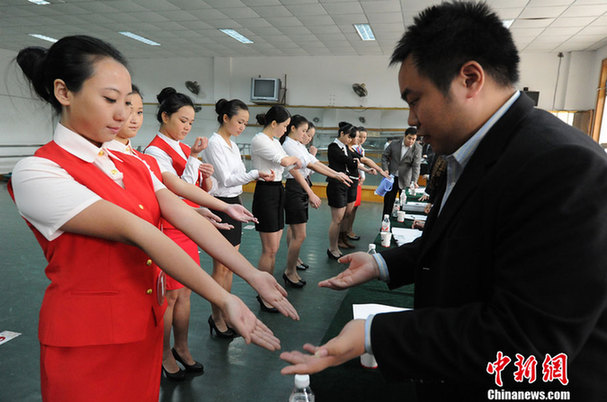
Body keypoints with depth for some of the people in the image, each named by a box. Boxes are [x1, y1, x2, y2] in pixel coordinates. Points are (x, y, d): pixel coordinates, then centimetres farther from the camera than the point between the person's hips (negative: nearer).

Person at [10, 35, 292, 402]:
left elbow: (187, 217, -6)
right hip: (88, 343, -6)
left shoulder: (134, 166, 5)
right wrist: (224, 299, -29)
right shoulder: (36, 173, -16)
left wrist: (253, 274, -15)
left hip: (146, 327, 6)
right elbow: (134, 231, -26)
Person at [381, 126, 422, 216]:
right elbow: (384, 156, 7)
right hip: (392, 178, 2)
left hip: (405, 181, -2)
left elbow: (416, 166, -15)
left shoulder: (417, 148, -8)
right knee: (388, 202, 9)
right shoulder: (394, 144, -3)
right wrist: (386, 170, -6)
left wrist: (414, 181, -28)